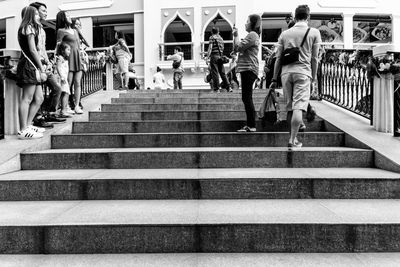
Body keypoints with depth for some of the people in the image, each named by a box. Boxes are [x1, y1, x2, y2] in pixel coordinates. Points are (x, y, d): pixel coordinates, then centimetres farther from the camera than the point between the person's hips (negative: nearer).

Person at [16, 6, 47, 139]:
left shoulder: (31, 28, 27)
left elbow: (33, 50, 17)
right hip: (28, 65, -10)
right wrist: (41, 69, -14)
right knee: (27, 99, -11)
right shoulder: (29, 27, -3)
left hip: (32, 66, 10)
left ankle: (28, 125, 16)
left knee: (39, 99, 10)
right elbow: (33, 50, -12)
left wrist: (41, 66, 8)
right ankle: (23, 131, -9)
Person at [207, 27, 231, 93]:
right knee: (222, 73, 9)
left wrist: (207, 57, -16)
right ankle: (228, 87, 7)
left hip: (214, 56, -6)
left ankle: (216, 88, -3)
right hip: (220, 56, 6)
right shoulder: (221, 38, 16)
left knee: (215, 73, -3)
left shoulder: (212, 37, -2)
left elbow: (210, 48, -12)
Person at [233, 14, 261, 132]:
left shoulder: (252, 35, -8)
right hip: (247, 69, 11)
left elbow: (239, 47, -15)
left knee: (247, 98, -11)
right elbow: (236, 49, 22)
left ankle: (251, 126, -10)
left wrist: (236, 35, 0)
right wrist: (235, 36, 14)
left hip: (248, 69, -11)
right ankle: (250, 125, 18)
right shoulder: (252, 35, 24)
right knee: (246, 98, 13)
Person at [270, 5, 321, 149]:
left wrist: (274, 79, 13)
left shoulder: (284, 33, 13)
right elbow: (314, 58, 7)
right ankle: (292, 140, -14)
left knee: (290, 107, 11)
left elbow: (278, 58, 10)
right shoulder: (314, 32, 7)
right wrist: (314, 76, 20)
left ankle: (293, 138, 20)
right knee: (298, 107, -7)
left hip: (286, 72, 3)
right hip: (303, 72, -3)